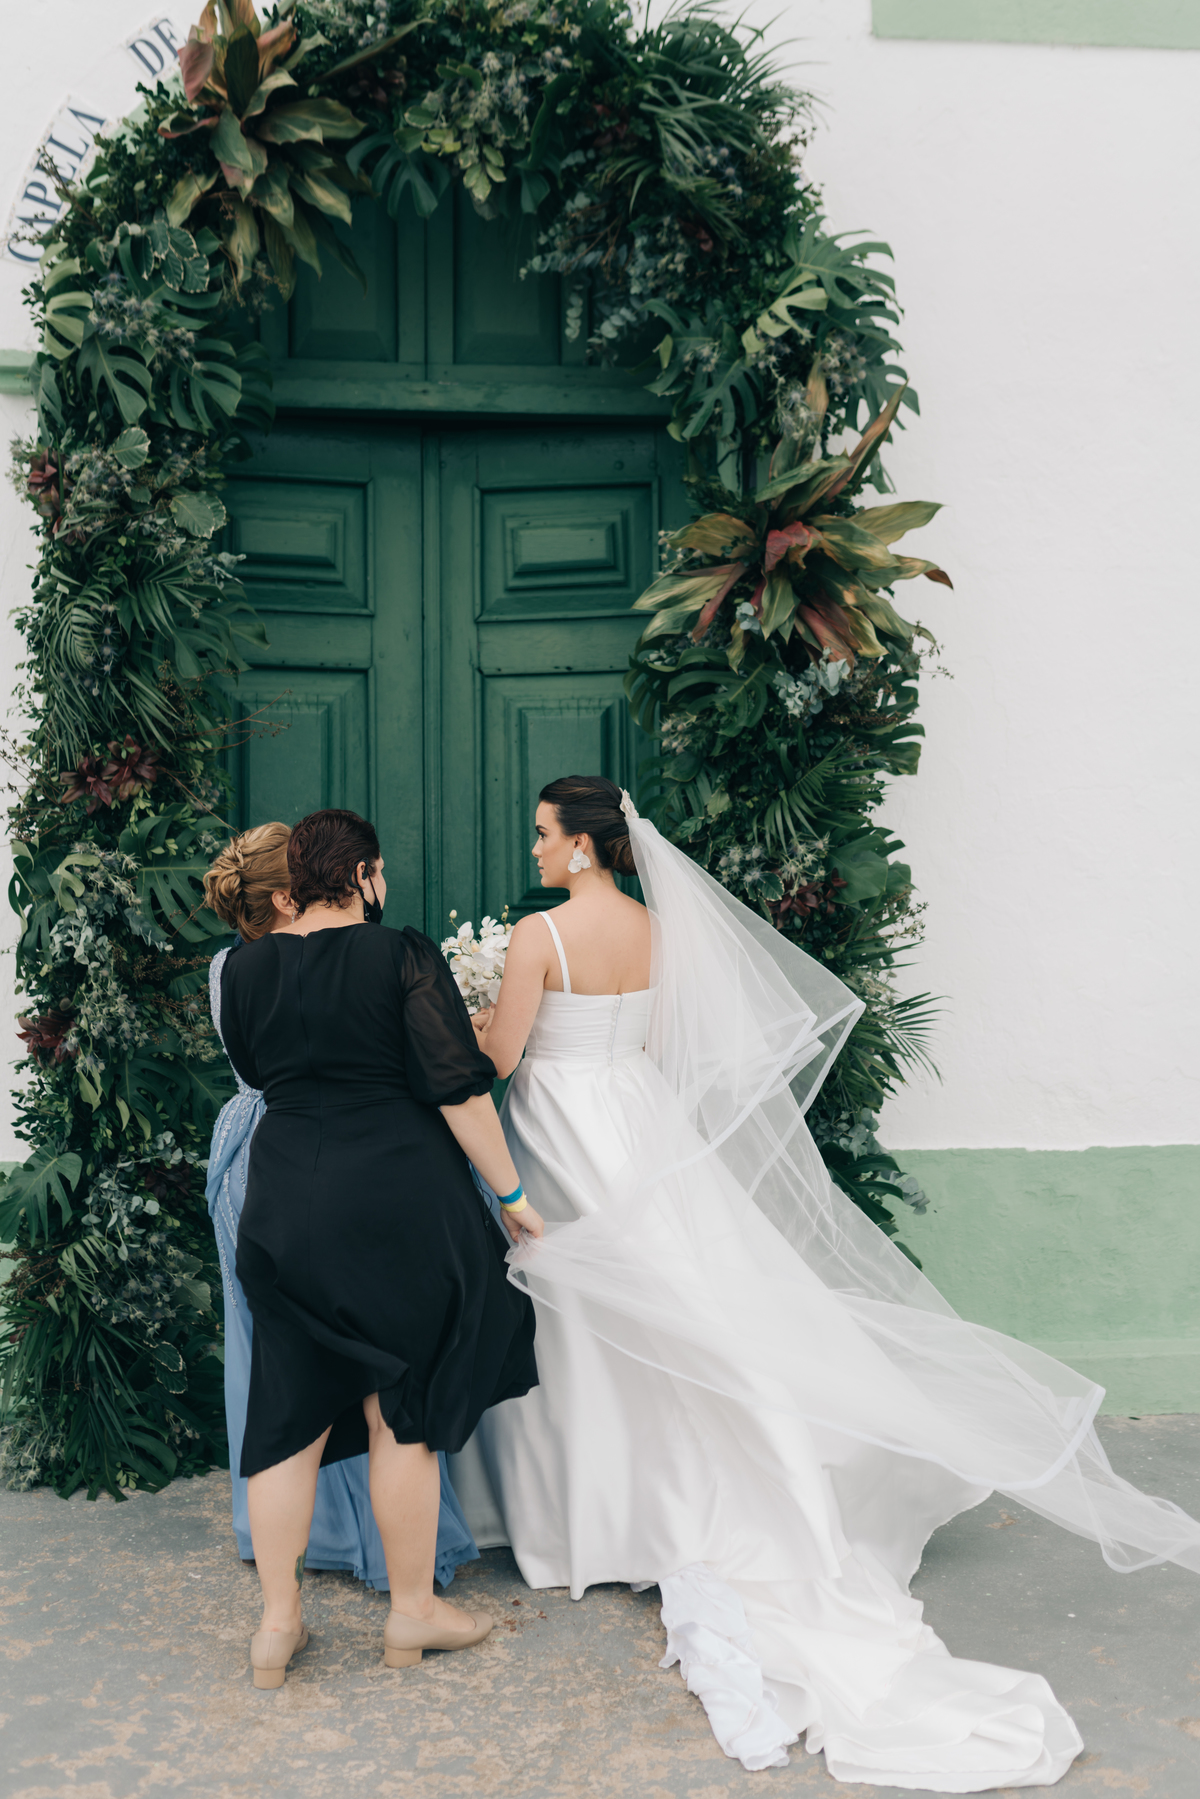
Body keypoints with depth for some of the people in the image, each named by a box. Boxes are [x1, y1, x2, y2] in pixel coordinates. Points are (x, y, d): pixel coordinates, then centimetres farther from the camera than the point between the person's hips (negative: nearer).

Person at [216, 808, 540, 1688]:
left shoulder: (246, 966, 3)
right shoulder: (405, 956, -10)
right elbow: (459, 1088, -13)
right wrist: (511, 1193, -4)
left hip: (284, 1198, 4)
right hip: (399, 1195, -4)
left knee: (291, 1413, 13)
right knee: (402, 1411, 9)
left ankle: (277, 1622, 20)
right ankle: (413, 1611, 22)